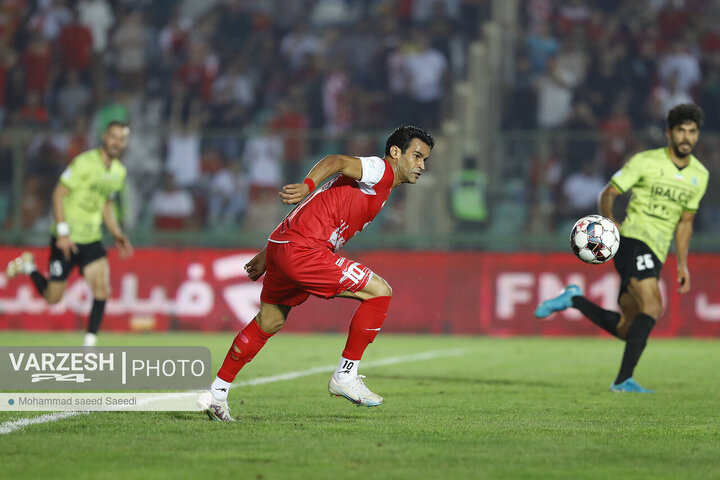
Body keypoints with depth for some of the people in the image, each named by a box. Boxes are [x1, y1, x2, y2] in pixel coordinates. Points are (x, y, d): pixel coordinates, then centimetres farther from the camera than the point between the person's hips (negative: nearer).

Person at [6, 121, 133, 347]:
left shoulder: (119, 172, 7)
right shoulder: (84, 162, -16)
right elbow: (59, 193, -16)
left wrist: (117, 234, 10)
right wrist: (63, 232, -21)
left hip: (91, 239, 6)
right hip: (67, 239, -6)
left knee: (102, 289, -15)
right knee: (52, 297, 4)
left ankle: (89, 343, -8)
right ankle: (27, 266, 31)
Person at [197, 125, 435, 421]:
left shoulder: (376, 182, 26)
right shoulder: (381, 170, -3)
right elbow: (337, 161, -23)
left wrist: (268, 256, 30)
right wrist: (308, 186, -42)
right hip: (303, 251, -10)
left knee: (269, 323, 24)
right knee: (379, 292, -9)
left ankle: (215, 395, 32)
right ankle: (345, 376, -2)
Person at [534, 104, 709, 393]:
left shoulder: (700, 175, 13)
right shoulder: (646, 161, -4)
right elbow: (608, 193, -1)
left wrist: (682, 264, 19)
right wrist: (609, 222, -20)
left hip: (655, 255, 7)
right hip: (633, 240, -7)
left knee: (625, 329, 2)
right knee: (653, 304, -27)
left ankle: (574, 300, 23)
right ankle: (624, 380, -26)